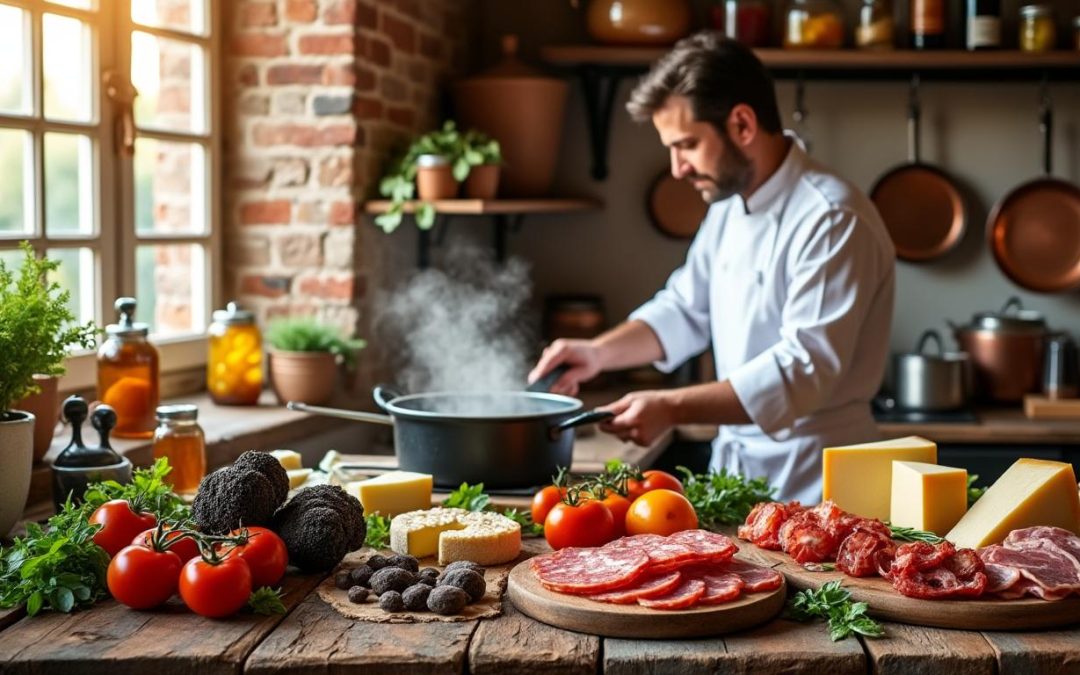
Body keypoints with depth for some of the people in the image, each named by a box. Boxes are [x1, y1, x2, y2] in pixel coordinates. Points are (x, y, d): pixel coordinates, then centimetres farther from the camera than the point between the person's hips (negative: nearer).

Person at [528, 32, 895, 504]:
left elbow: (803, 369, -25)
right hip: (735, 467, 7)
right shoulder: (729, 204, 9)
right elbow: (686, 309, 19)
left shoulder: (832, 220, -19)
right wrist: (600, 352, 3)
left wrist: (673, 408, -27)